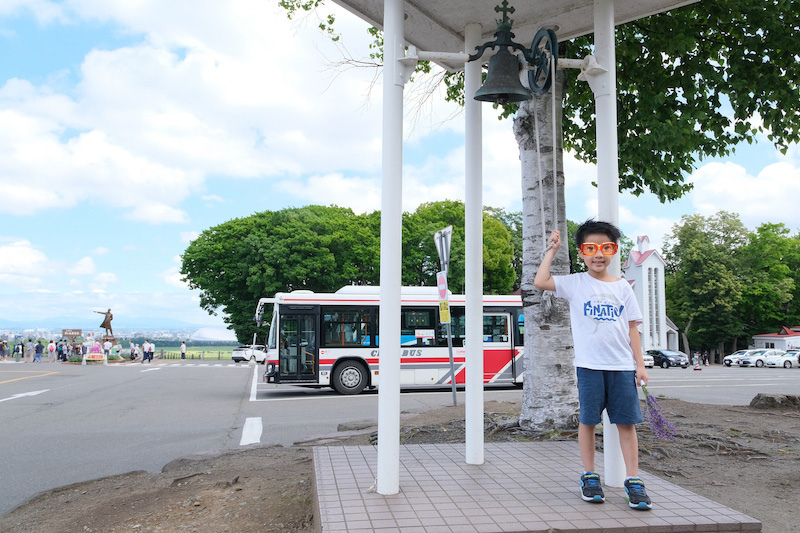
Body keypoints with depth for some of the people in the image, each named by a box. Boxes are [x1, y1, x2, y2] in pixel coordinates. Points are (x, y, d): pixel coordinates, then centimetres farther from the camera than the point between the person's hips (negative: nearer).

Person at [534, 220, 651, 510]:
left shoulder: (622, 287, 10)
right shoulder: (575, 283, 3)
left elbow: (632, 328, 10)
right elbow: (540, 281, -12)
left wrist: (640, 364, 5)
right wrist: (552, 249, -3)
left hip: (622, 365, 2)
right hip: (589, 364, -2)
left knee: (627, 421, 1)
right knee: (588, 420, 5)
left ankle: (633, 481, 8)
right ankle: (589, 476, 18)